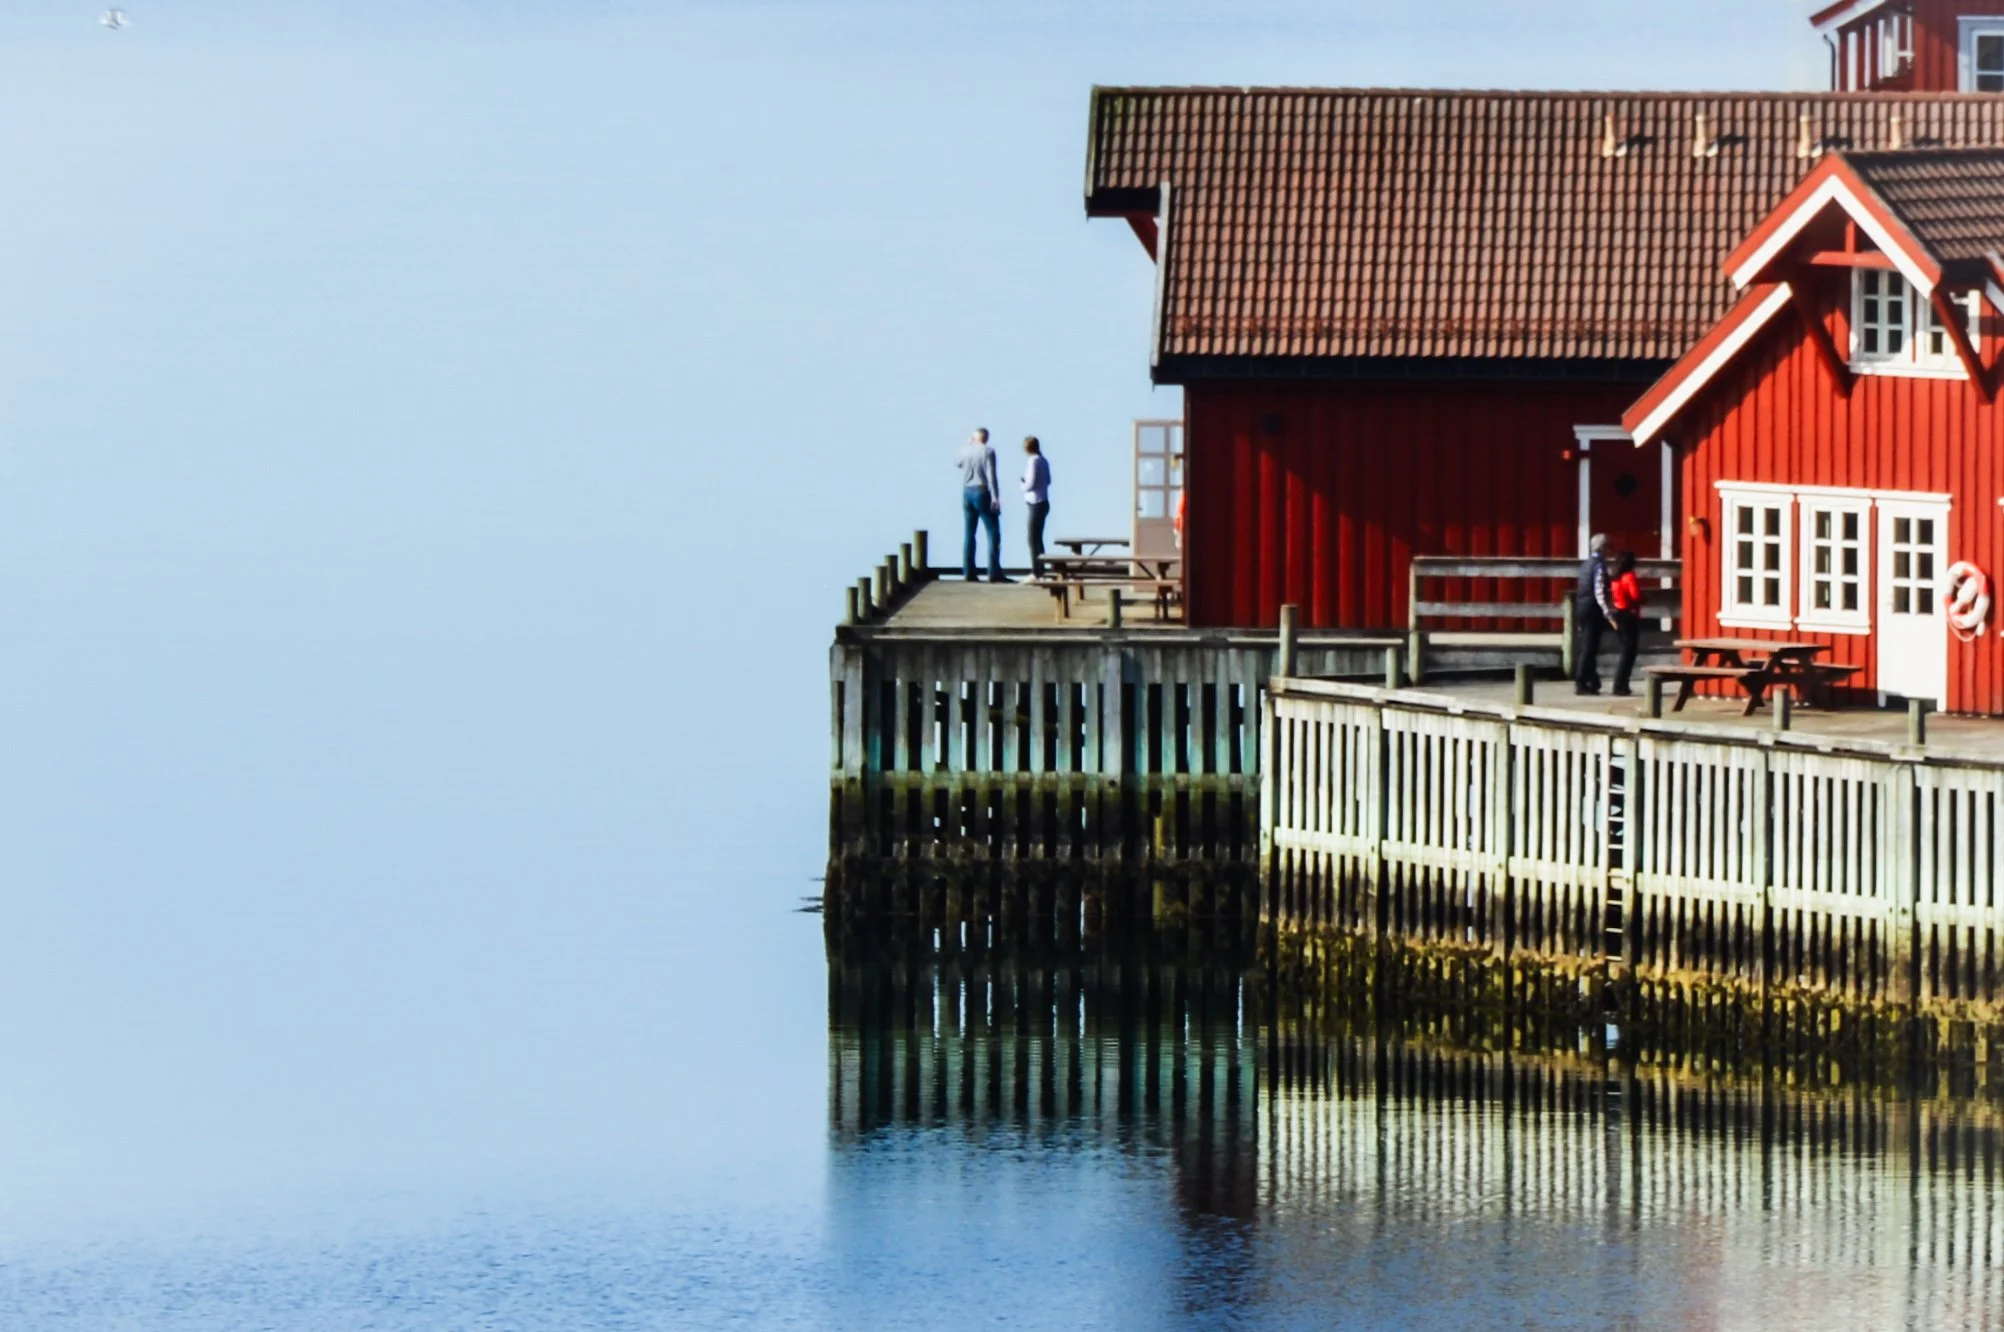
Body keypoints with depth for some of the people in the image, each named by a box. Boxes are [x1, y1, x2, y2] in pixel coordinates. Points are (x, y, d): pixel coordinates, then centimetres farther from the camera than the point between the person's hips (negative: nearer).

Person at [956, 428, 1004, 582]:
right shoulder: (987, 452, -9)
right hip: (982, 493, -5)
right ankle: (994, 572, -11)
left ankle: (968, 572, 6)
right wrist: (995, 497, -17)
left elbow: (957, 462, 29)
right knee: (993, 532, -2)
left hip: (967, 493, 5)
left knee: (969, 533, 10)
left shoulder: (965, 451, 6)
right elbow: (991, 476, -17)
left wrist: (968, 445, 33)